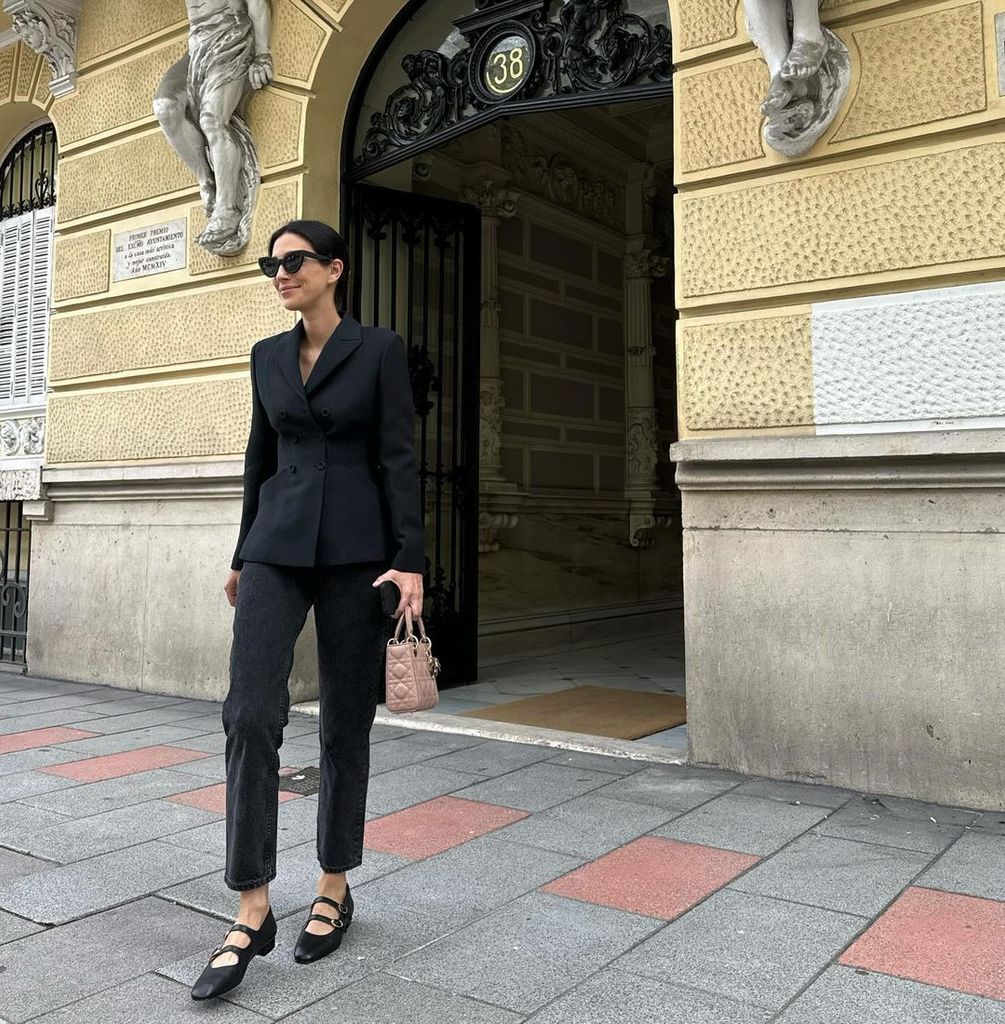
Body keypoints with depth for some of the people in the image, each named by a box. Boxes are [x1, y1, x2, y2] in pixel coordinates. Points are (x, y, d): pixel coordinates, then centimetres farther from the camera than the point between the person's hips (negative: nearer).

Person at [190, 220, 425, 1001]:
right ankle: (252, 914, -2)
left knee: (346, 723, 4)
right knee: (251, 714, -11)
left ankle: (335, 890, 22)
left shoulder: (380, 349, 0)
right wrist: (244, 557, 19)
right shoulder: (268, 356, 13)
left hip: (355, 550, -3)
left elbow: (399, 458, -5)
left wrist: (410, 561, -14)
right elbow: (261, 458, 17)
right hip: (279, 548, 3)